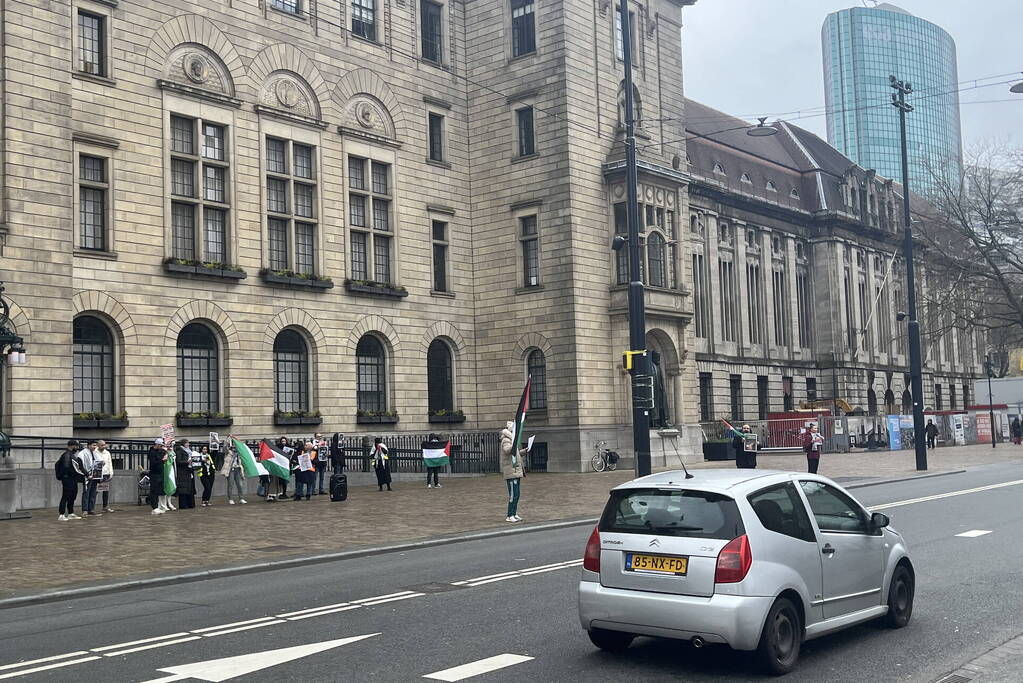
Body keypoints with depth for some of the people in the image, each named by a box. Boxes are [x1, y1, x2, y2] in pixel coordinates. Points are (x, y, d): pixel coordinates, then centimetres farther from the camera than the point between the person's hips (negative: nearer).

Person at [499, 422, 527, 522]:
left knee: (517, 494, 13)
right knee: (513, 494, -10)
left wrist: (524, 451, 26)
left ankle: (514, 514, 20)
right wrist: (514, 445, -50)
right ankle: (510, 516, -6)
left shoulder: (511, 441, 20)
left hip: (516, 472, 10)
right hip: (511, 472, -10)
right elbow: (507, 450, -34)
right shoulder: (506, 441, -11)